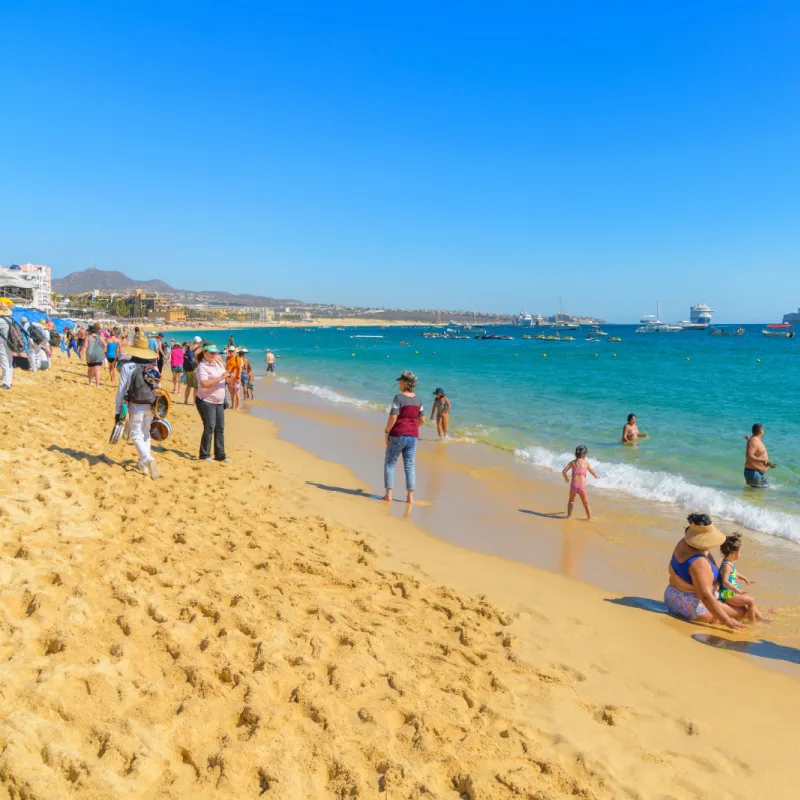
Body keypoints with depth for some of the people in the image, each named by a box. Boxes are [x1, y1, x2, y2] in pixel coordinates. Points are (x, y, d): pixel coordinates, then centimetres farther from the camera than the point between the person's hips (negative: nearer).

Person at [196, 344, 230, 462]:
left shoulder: (218, 363, 10)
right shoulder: (202, 366, -15)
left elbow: (225, 378, 19)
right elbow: (204, 384, -29)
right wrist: (220, 378, -29)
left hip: (219, 402, 8)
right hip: (206, 401, -8)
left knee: (220, 428, 9)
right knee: (209, 427, -10)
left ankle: (220, 455, 17)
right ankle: (204, 455, 1)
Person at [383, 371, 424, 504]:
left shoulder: (398, 397, -15)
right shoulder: (417, 399, 4)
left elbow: (392, 418, -20)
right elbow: (422, 420, 9)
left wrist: (386, 432, -8)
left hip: (398, 435, -5)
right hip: (412, 436, 5)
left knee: (389, 463, 10)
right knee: (410, 466, 9)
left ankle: (388, 494, 9)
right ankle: (410, 496, 7)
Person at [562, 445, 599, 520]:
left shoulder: (572, 462, 6)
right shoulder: (586, 463, 3)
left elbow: (564, 471, 1)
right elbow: (593, 473, 13)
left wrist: (566, 478, 22)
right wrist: (596, 476, 37)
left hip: (573, 485, 2)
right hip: (582, 486, -2)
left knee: (571, 501, 26)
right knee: (586, 504, 13)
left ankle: (569, 516, 25)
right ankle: (590, 518, 16)